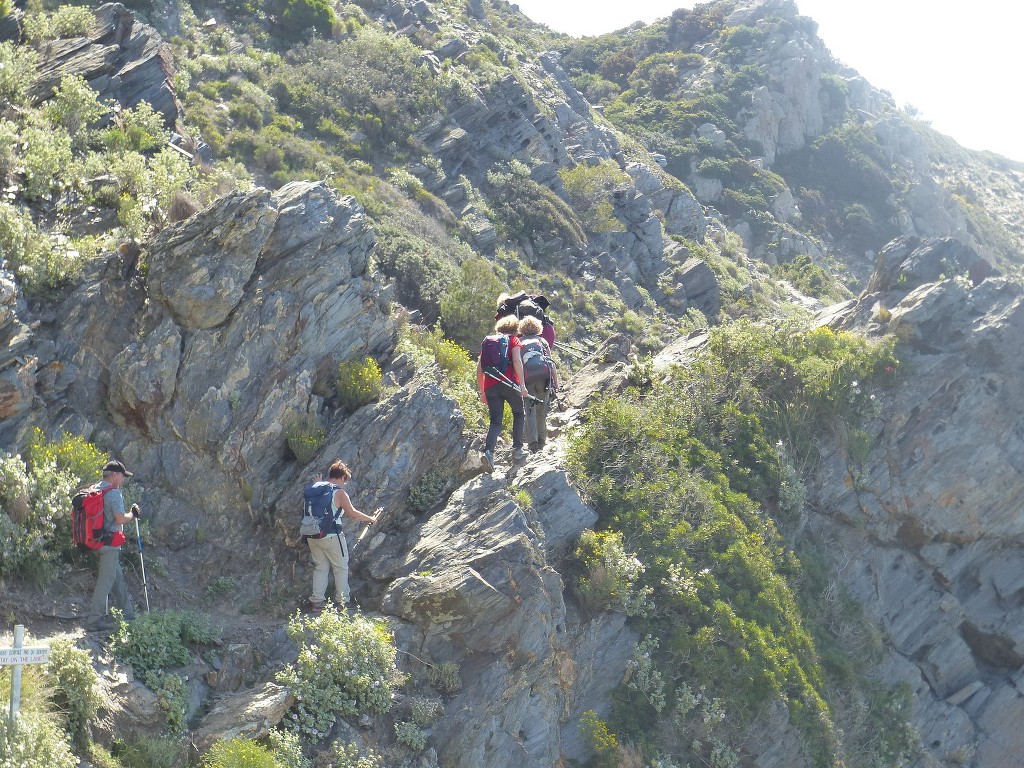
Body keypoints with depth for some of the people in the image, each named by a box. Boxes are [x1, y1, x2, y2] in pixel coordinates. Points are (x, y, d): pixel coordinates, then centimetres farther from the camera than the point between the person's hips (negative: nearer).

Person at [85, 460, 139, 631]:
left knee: (117, 578, 17)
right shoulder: (114, 493, -14)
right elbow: (120, 519, -20)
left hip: (98, 539, 10)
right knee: (105, 581, -6)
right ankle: (94, 620, -6)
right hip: (110, 543, -10)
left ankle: (129, 614, 25)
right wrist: (133, 515, -2)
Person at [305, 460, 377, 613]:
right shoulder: (339, 492, -10)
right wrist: (370, 519, 8)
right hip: (331, 536, -6)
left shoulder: (315, 488, 8)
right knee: (341, 568, 9)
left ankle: (317, 602, 10)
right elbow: (353, 513, -7)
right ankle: (342, 601, 11)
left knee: (320, 567, 14)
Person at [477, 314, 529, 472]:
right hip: (508, 383, -3)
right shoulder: (513, 340, 7)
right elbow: (517, 361, -10)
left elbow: (479, 368, 16)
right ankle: (517, 449, 19)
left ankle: (488, 452, -21)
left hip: (490, 386, 3)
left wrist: (482, 392, 21)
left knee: (495, 422, 3)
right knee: (519, 413, 21)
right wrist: (522, 384, -11)